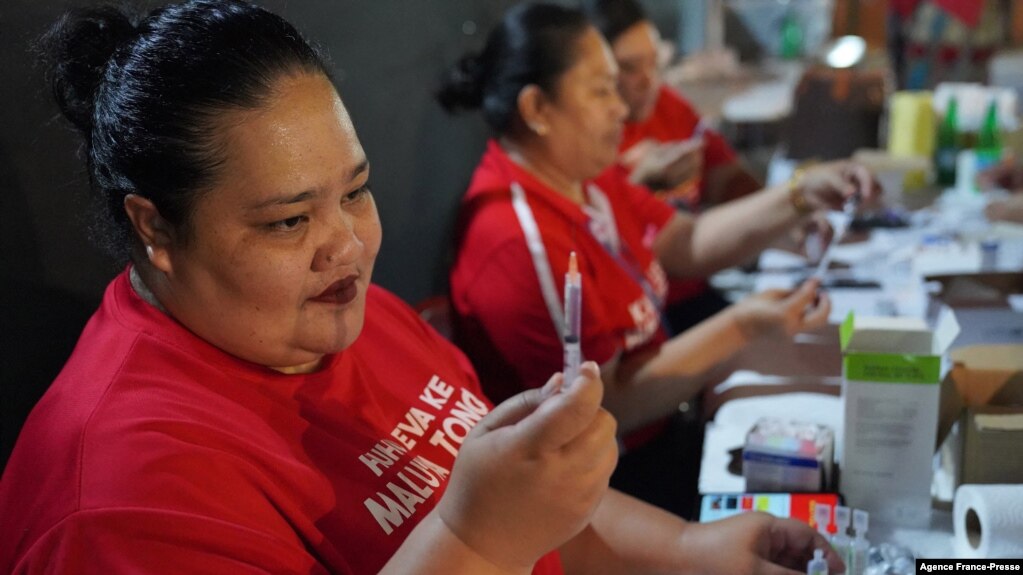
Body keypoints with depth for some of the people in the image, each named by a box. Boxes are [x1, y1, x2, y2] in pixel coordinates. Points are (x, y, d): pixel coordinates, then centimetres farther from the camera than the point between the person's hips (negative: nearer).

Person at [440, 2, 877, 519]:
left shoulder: (583, 179, 1)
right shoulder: (521, 242, -29)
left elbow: (688, 243, 7)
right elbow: (604, 409, -23)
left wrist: (800, 197, -5)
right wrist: (740, 327, -24)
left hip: (653, 432, 9)